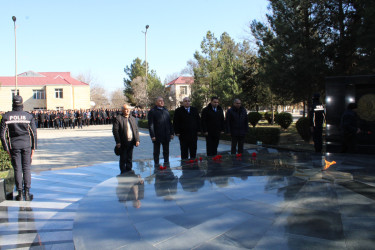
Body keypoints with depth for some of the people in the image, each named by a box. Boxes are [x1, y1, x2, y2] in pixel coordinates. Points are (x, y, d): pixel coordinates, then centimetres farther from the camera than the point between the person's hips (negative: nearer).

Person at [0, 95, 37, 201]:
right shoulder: (29, 116, -1)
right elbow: (34, 133, -2)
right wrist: (33, 148, 5)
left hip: (14, 146, 0)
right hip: (26, 145, 0)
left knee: (17, 169, 6)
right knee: (26, 169, 6)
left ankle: (20, 193, 8)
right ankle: (27, 193, 5)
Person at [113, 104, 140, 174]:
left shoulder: (132, 118, 14)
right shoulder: (118, 119, -5)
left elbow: (136, 130, 13)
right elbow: (115, 131, -9)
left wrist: (137, 140, 2)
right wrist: (118, 142, -15)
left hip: (131, 142, 5)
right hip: (123, 143, -5)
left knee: (129, 159, 13)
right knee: (123, 159, 3)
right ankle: (123, 172, 15)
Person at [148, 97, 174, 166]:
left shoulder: (166, 111, 13)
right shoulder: (152, 111, -4)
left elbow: (170, 123, 15)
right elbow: (150, 125, -8)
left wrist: (171, 133, 8)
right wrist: (152, 135, -14)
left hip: (166, 136, 5)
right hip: (157, 136, -4)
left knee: (166, 151, 12)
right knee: (156, 152, 6)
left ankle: (166, 162, 24)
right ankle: (156, 164, 16)